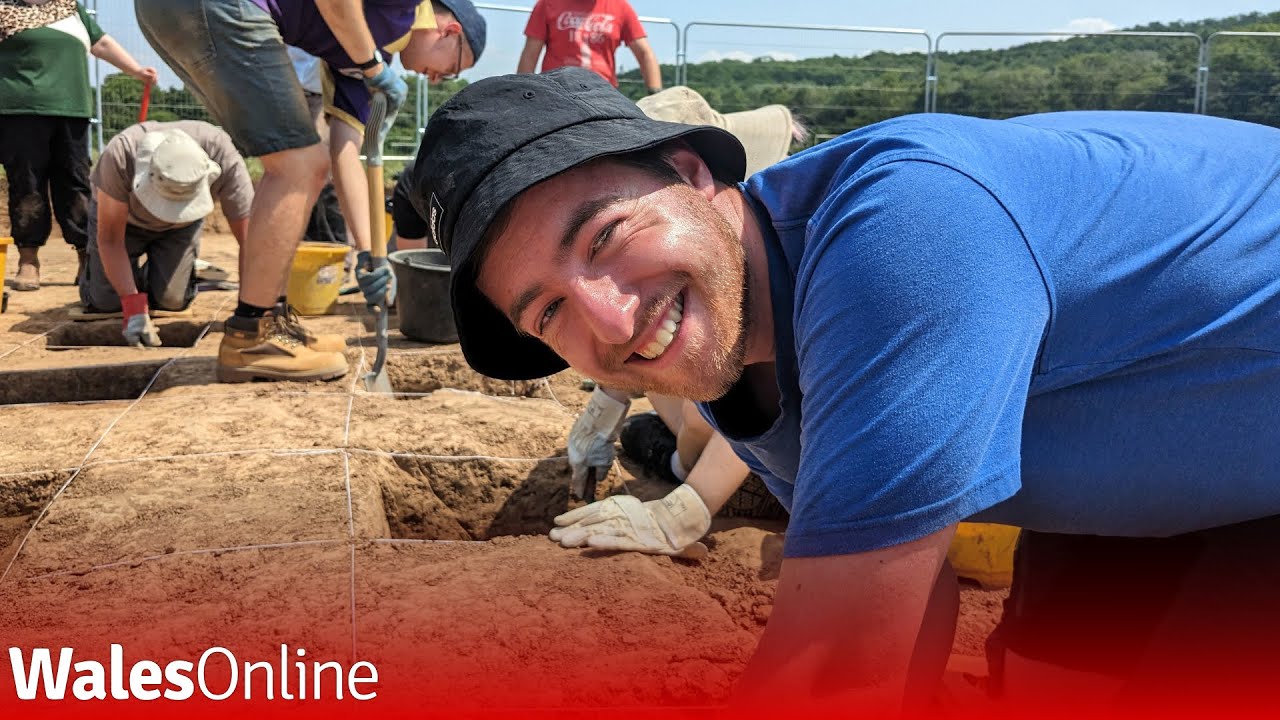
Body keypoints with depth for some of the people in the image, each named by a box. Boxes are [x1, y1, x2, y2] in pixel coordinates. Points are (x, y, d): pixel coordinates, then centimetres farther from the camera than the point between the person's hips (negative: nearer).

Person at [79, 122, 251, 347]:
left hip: (181, 226, 1)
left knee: (173, 300, -12)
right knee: (104, 302, -7)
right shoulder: (120, 155, -40)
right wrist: (133, 308, -40)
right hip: (119, 215, -1)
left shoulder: (225, 160, -39)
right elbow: (110, 239, -33)